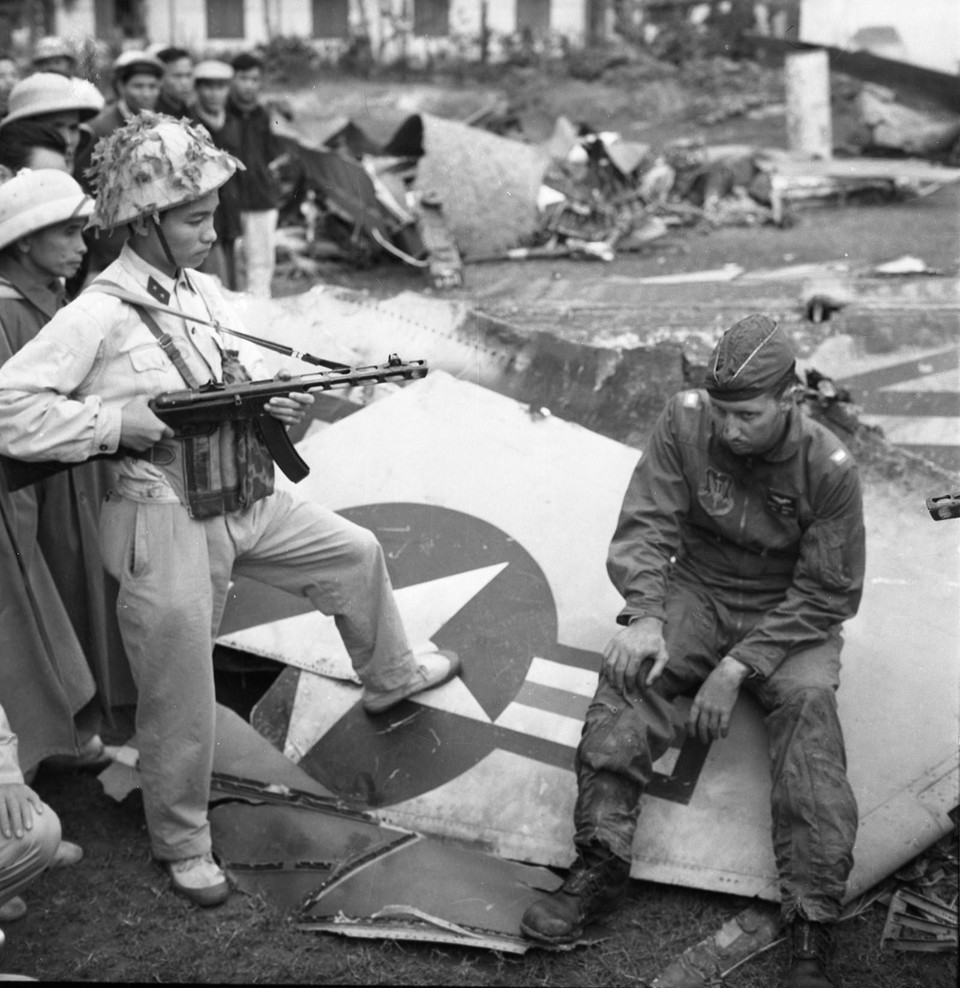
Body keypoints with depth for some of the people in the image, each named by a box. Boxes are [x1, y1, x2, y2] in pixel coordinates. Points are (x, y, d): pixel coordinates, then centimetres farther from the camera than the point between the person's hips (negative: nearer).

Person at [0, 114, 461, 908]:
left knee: (354, 552, 20)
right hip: (165, 523, -7)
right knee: (180, 701, 5)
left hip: (248, 503, 7)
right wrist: (120, 421, -25)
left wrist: (275, 403, -5)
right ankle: (183, 844, 27)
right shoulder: (99, 316, -19)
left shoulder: (204, 291, 4)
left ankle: (390, 675, 47)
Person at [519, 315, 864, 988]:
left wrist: (738, 667, -23)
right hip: (696, 589, 2)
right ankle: (601, 865, -32)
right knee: (631, 668, -27)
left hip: (788, 615, -2)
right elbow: (645, 526, -11)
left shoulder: (829, 468, -16)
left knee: (809, 701, -30)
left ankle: (813, 933, -33)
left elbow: (827, 594, -13)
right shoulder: (686, 421, -10)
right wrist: (645, 613, -30)